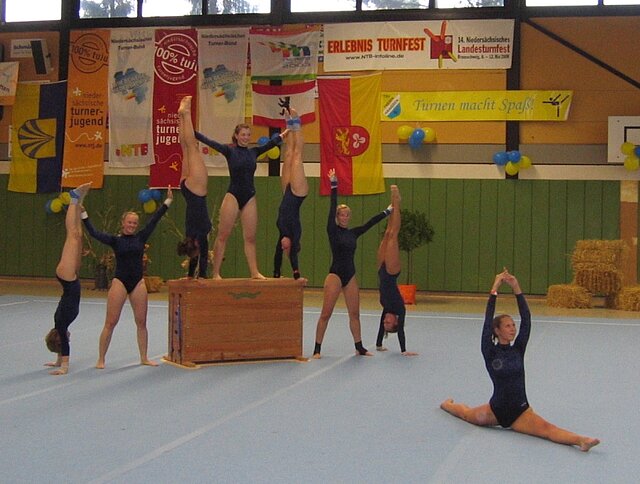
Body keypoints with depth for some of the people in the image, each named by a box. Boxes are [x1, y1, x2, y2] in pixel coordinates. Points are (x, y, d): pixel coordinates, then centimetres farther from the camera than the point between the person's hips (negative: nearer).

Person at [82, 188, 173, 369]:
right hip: (120, 281, -3)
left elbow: (154, 220, 2)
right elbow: (94, 233, -9)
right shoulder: (115, 240, 0)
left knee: (141, 322, 7)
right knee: (110, 322, -4)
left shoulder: (141, 237, 6)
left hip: (138, 283, 3)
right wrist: (83, 215, -18)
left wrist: (167, 202, -1)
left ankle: (144, 358, 17)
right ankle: (101, 359, 2)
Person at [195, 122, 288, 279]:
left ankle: (254, 272, 10)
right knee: (222, 235, -4)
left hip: (249, 197, 4)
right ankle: (215, 273, 0)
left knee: (250, 237, 6)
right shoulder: (229, 151, -2)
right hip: (233, 196, -4)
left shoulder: (254, 152, 9)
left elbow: (271, 143, 13)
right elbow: (209, 142, -10)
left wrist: (284, 134, 6)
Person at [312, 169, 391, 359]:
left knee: (354, 313, 11)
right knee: (325, 314, -6)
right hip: (335, 275, -6)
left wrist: (387, 211, 16)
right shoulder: (333, 231, -5)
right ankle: (317, 349, -1)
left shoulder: (353, 233, 11)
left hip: (351, 276, 6)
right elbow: (332, 208, -12)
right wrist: (333, 185, -17)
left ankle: (359, 347, 20)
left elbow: (370, 223, 15)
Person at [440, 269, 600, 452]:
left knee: (546, 428, -27)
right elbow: (487, 321, -20)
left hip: (520, 411, 1)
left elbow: (526, 320, -7)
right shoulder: (490, 352, -9)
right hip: (496, 409, -1)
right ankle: (447, 404, 59)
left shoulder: (518, 349, 0)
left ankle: (580, 440, -50)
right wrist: (494, 290, -23)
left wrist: (517, 289, -15)